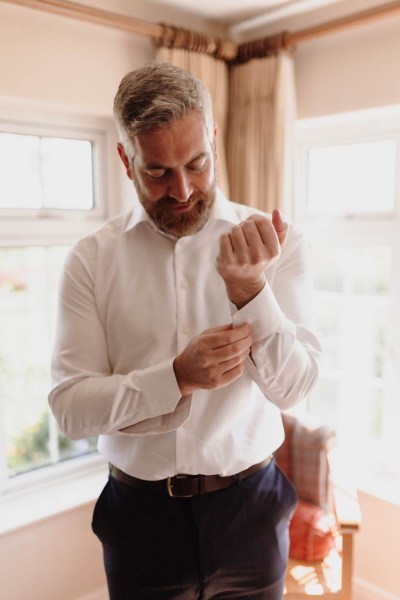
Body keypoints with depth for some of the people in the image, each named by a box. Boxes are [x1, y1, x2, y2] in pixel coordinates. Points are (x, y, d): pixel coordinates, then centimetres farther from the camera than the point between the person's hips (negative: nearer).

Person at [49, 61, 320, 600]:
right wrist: (178, 377, -25)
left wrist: (250, 289, -29)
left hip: (249, 506, 1)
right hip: (141, 511, 0)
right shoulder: (92, 258, -7)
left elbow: (293, 387, -13)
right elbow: (70, 408, -11)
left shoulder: (274, 240, -7)